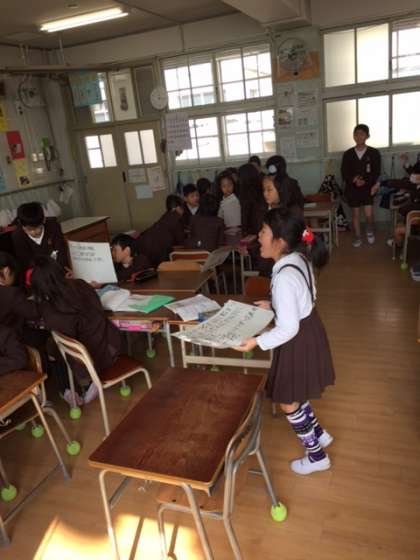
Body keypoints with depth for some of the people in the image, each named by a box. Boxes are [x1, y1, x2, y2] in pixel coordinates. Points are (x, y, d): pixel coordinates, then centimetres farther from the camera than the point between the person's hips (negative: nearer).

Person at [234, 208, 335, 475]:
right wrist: (273, 305, 13)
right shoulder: (299, 258, -3)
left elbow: (288, 329, -28)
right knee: (294, 395, 27)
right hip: (308, 330, 9)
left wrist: (257, 341, -22)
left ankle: (317, 456, 32)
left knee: (288, 402, 13)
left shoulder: (285, 277, -32)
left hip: (298, 341, -9)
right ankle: (319, 433, 45)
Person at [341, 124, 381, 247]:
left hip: (368, 187, -2)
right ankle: (358, 237, 23)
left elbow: (376, 172, -6)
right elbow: (344, 173, -2)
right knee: (355, 214, 8)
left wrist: (365, 181, -21)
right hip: (352, 188, 2)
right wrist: (354, 180, -21)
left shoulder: (374, 153, -2)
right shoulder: (347, 154, 1)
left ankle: (370, 230, 20)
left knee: (369, 214, -11)